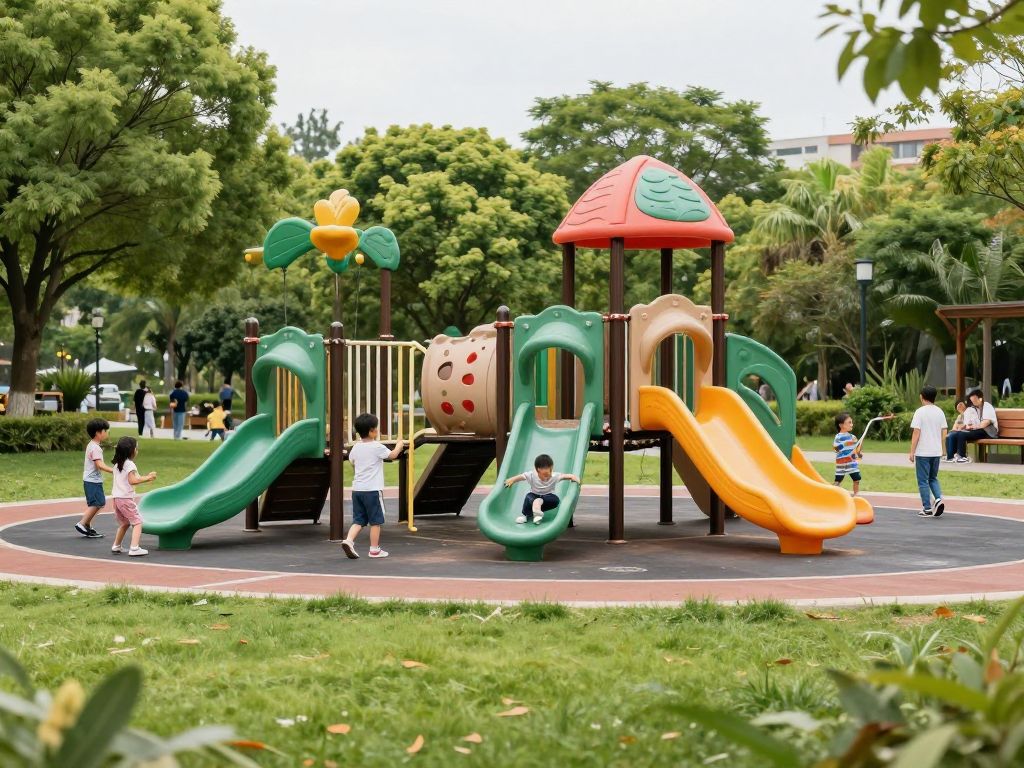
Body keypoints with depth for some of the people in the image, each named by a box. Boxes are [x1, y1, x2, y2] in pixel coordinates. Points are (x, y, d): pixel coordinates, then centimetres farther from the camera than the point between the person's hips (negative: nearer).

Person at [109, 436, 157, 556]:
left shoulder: (117, 464, 15)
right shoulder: (130, 464, -13)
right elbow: (133, 481, -23)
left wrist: (146, 478, 17)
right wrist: (147, 478, -16)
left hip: (116, 498, 9)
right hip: (126, 498, -9)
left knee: (124, 523, 24)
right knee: (137, 522, -6)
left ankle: (116, 546, 30)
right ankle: (134, 548, -18)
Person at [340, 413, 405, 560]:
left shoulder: (355, 447, 8)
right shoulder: (377, 447, -10)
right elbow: (392, 455, 1)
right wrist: (399, 445, 19)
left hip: (357, 489, 6)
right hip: (372, 490, -6)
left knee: (358, 520, 11)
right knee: (375, 521, 5)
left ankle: (349, 540, -9)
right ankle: (374, 549, 9)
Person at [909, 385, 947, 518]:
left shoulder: (920, 412, -11)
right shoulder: (940, 412, 6)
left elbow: (916, 433, -13)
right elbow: (944, 433, 8)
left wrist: (912, 452, -7)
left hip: (922, 452, -5)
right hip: (936, 452, 5)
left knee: (923, 481, 3)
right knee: (933, 478, 19)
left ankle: (927, 509, 3)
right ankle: (938, 498, -4)